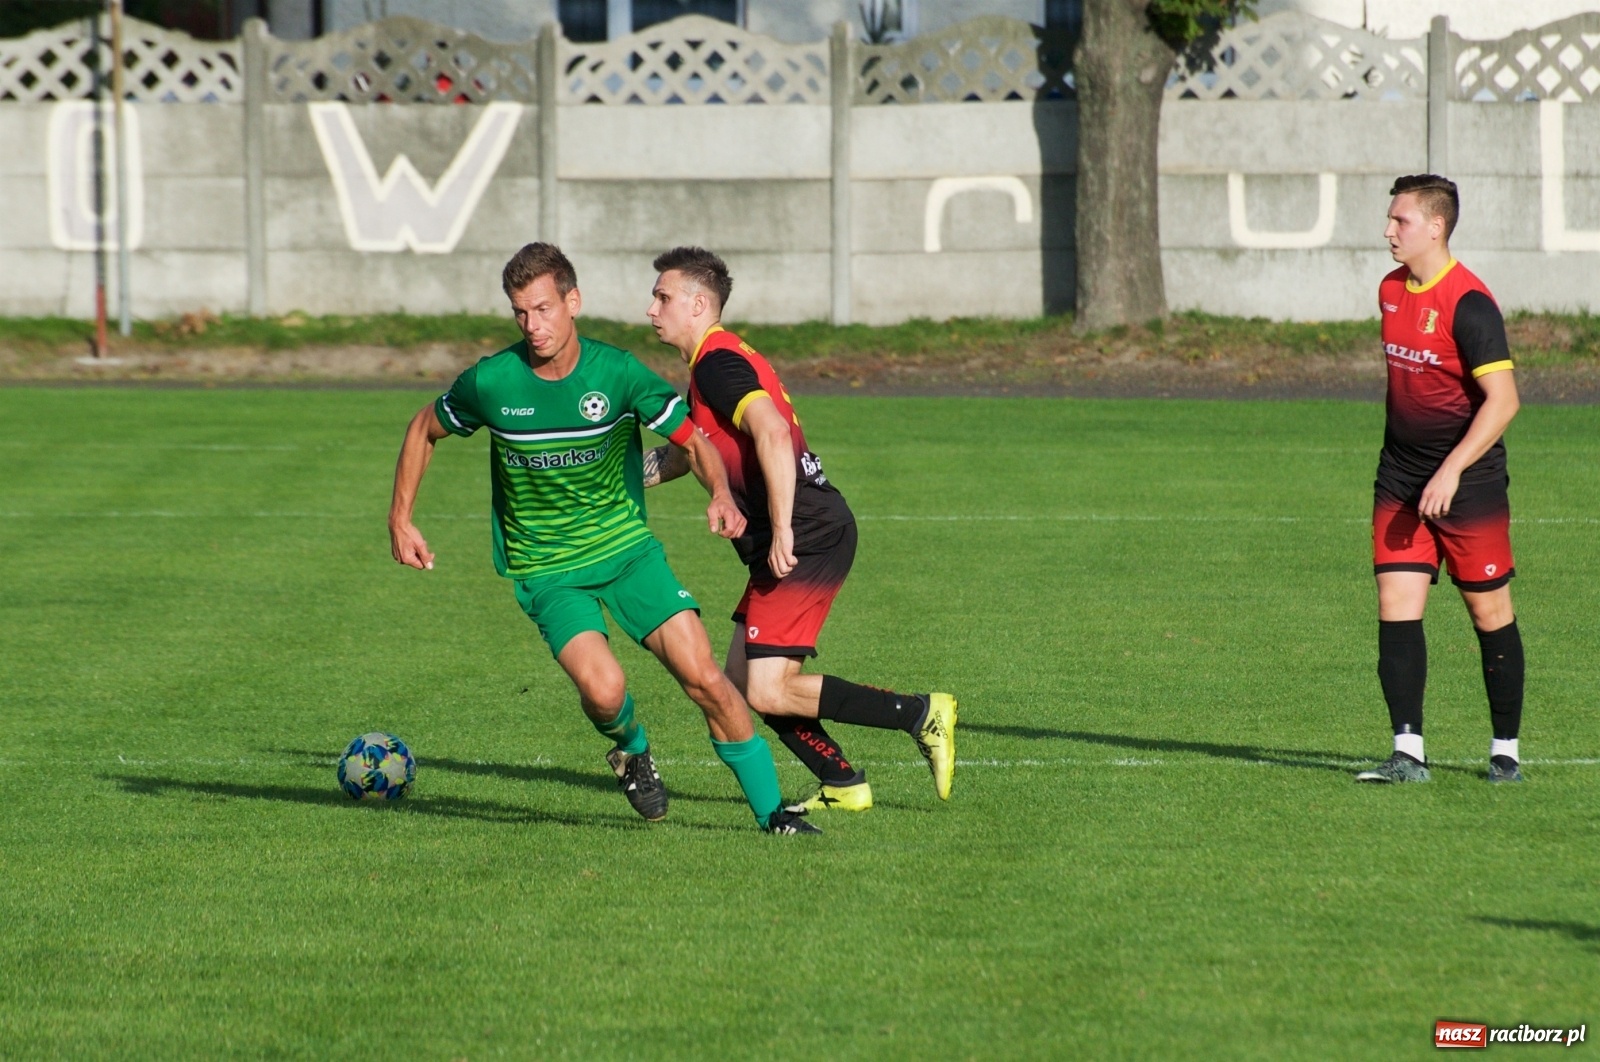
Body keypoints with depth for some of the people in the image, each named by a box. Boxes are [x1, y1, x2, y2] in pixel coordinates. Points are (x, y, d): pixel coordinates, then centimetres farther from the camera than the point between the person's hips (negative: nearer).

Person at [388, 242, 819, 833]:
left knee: (704, 677, -11)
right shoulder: (490, 382, -10)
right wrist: (400, 519, 7)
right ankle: (632, 751, 13)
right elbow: (424, 430, 9)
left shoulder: (617, 373, -11)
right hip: (546, 570, -1)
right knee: (603, 688, -24)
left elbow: (691, 441, -2)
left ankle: (772, 812, 3)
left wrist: (721, 495, -23)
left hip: (627, 548, 1)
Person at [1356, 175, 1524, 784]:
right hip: (1401, 481, 6)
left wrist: (1451, 471, -27)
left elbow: (1502, 399, -21)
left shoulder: (1468, 303, -17)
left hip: (1469, 482, -6)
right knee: (1396, 608, -6)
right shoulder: (1391, 292, 7)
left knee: (1489, 613, 4)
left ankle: (1506, 750, 17)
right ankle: (1408, 753, -7)